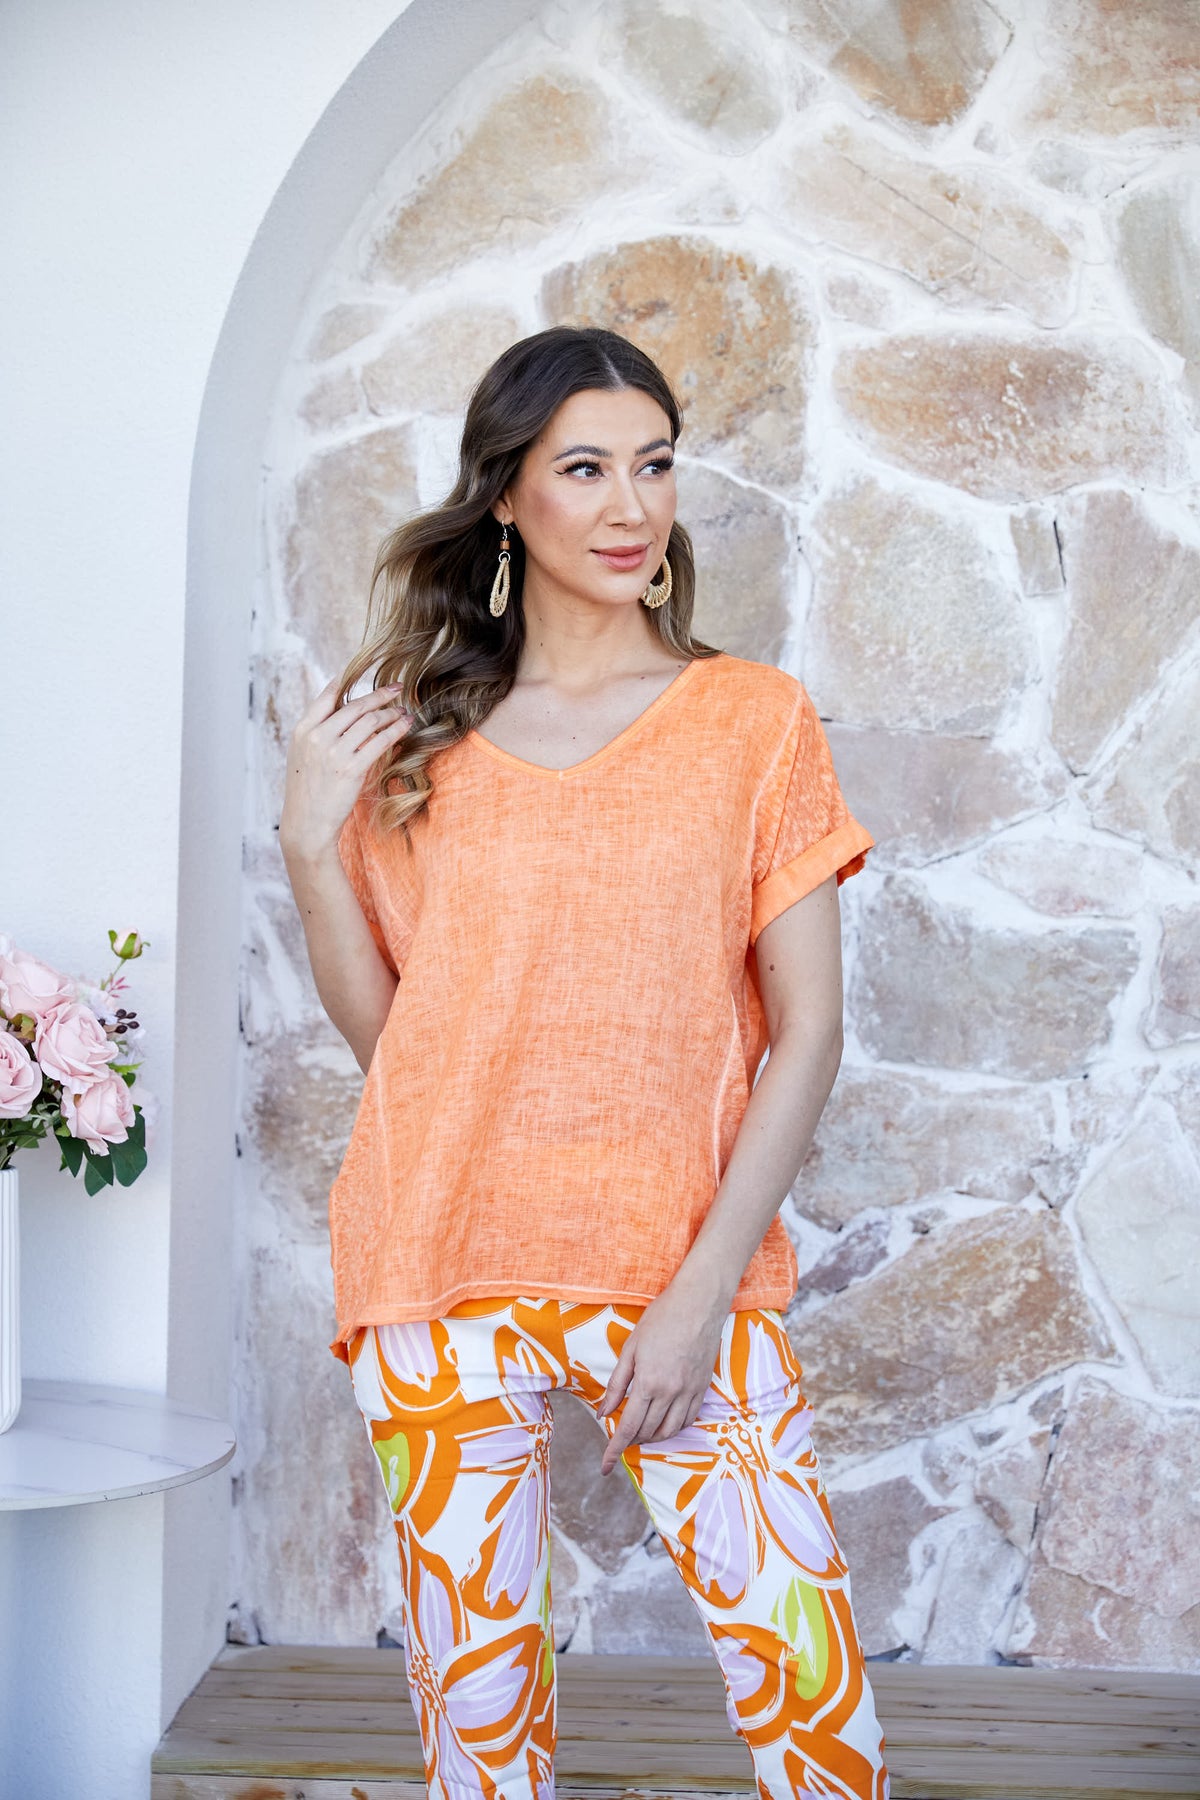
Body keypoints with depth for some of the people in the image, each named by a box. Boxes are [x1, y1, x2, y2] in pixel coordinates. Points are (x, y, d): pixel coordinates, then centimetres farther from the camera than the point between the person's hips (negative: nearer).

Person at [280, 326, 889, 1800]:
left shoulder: (752, 718, 3)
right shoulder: (415, 730, 8)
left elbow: (806, 1031, -1)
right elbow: (377, 1027, 10)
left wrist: (701, 1292, -9)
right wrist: (310, 841, -4)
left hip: (680, 1275, -1)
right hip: (444, 1283, 2)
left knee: (806, 1667, -6)